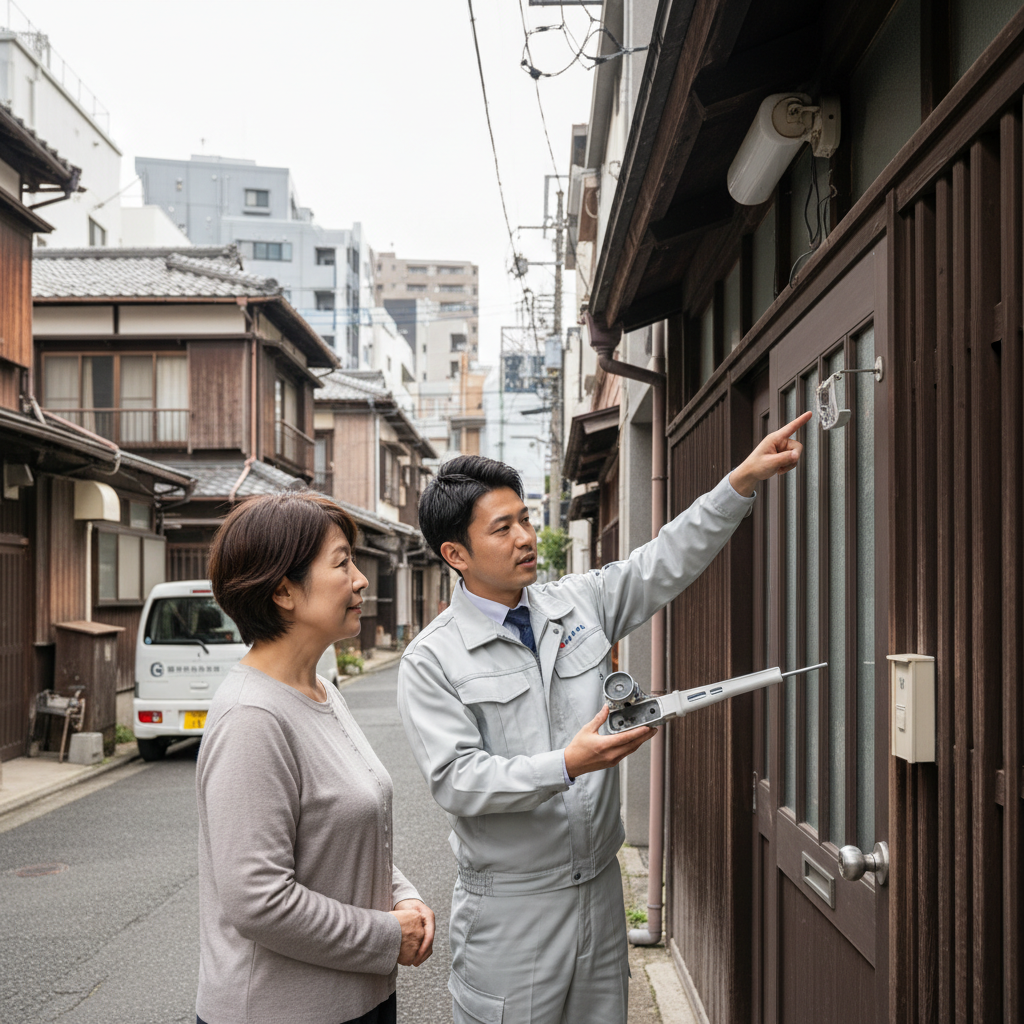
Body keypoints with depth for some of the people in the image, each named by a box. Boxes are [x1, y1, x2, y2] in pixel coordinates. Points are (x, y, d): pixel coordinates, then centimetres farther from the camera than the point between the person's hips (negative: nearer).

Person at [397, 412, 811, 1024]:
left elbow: (668, 562, 5)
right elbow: (456, 779, -17)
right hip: (510, 905, -4)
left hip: (600, 887, 5)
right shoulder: (433, 660, -10)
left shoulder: (580, 602, 5)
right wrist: (567, 764, -27)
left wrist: (744, 480, -4)